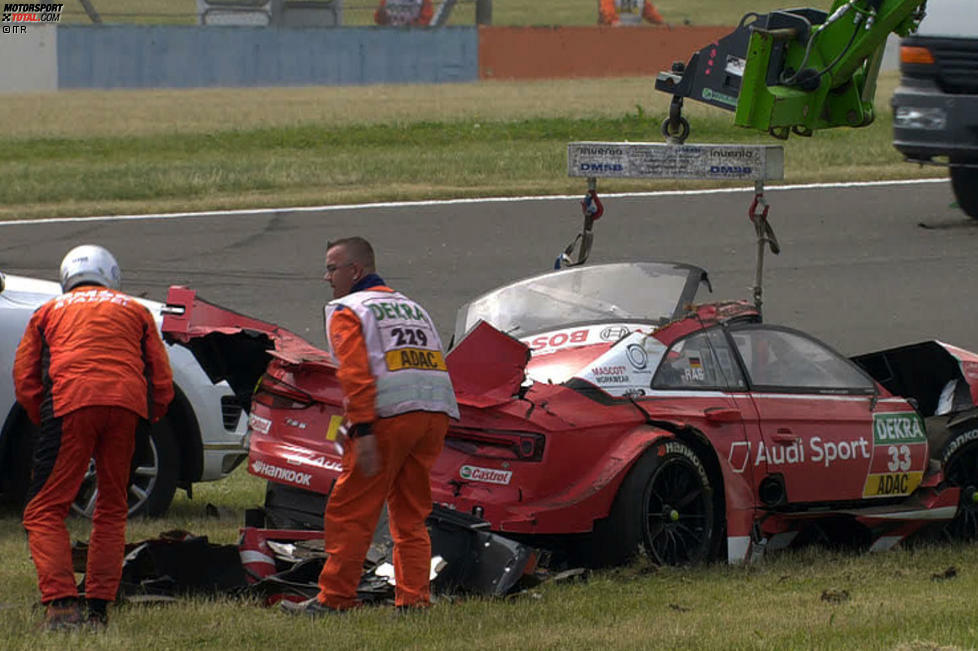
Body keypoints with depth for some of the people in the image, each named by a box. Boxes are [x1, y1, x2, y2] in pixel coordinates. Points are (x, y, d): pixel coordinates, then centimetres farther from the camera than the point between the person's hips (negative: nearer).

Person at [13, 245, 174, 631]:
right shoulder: (135, 312, 27)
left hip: (70, 403, -2)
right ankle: (99, 609, 10)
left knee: (45, 512, 0)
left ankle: (61, 603, -16)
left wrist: (45, 423, 27)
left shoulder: (48, 313, 25)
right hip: (127, 404, 2)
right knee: (112, 511, 16)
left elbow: (25, 381, 16)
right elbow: (161, 382, 19)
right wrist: (146, 421, 31)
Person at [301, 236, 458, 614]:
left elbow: (355, 373, -11)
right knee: (411, 515, 13)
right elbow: (434, 366, 19)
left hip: (389, 415, -7)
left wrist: (362, 431, -17)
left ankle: (335, 598, 2)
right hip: (437, 413, 7)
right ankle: (413, 599, 7)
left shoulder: (347, 311, 3)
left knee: (350, 511, 1)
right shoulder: (412, 307, 26)